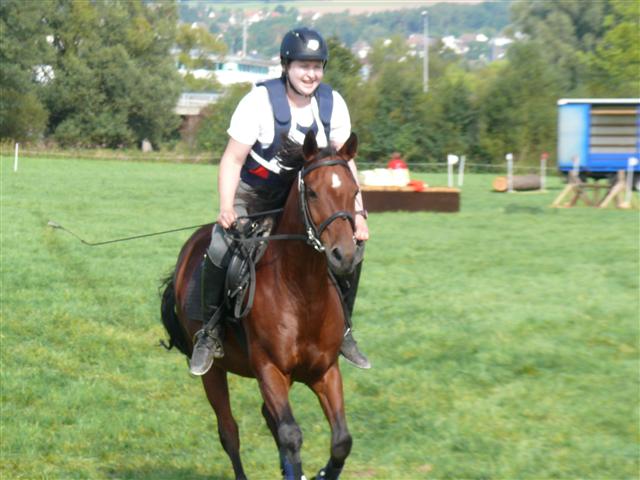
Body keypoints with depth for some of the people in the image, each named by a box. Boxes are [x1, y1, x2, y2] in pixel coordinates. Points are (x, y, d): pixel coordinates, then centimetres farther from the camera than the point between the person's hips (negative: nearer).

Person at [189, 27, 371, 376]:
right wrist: (226, 208, -31)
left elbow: (345, 162, -1)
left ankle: (342, 329, 11)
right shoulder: (259, 101, -18)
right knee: (221, 248, -27)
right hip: (252, 194, -4)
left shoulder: (332, 103, -6)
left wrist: (358, 212, -12)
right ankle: (210, 330, -7)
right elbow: (232, 160, -18)